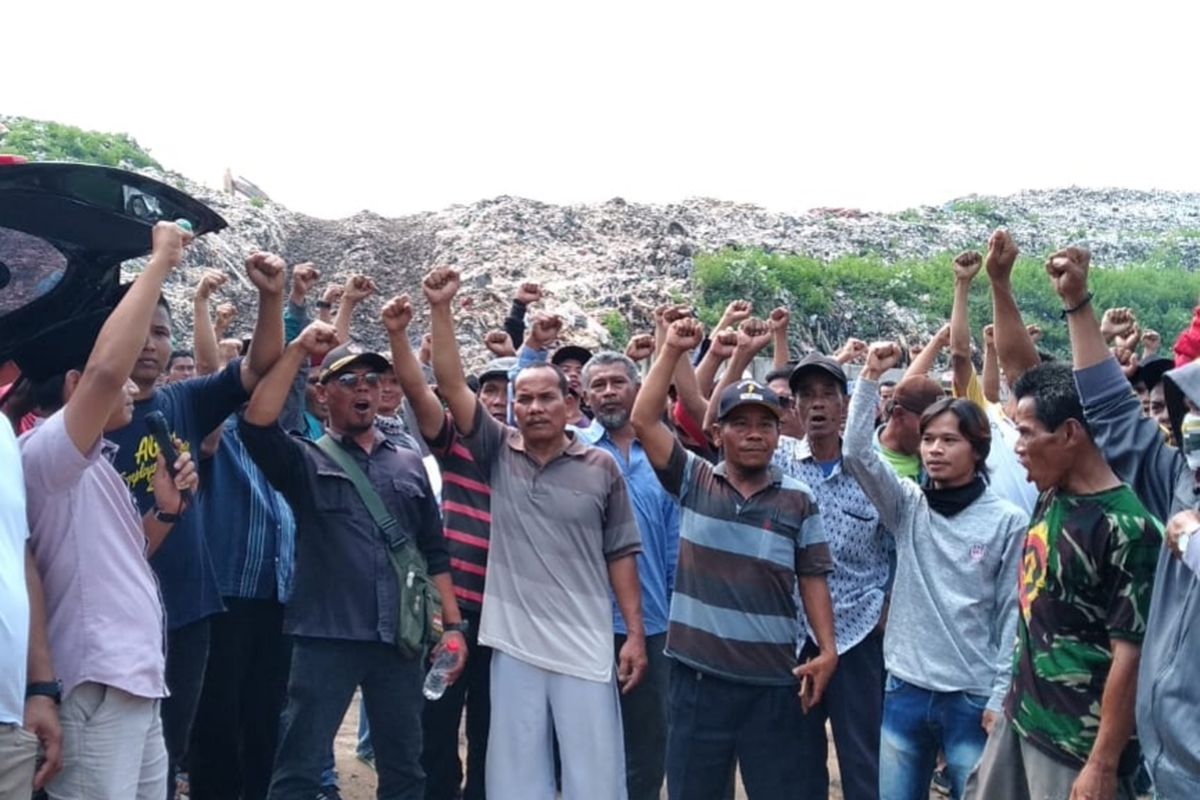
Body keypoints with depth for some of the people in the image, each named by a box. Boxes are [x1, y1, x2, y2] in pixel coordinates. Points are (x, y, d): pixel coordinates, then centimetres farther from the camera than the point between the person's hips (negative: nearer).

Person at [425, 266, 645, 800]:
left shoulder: (600, 467, 0)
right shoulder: (497, 454, 2)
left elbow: (621, 553, 3)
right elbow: (452, 385, -6)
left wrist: (635, 634, -1)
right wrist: (441, 309, -14)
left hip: (586, 648, -1)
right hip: (514, 644, 1)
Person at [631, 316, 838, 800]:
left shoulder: (797, 500, 2)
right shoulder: (693, 482, 1)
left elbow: (812, 579, 6)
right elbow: (643, 420, -7)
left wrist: (827, 650, -3)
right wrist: (673, 350, -10)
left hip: (772, 679, 0)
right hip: (698, 673, 0)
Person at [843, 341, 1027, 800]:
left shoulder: (1008, 521, -4)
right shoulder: (908, 507, 4)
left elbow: (1013, 613, -3)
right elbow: (857, 454, -9)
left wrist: (1002, 697, -6)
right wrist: (870, 378, -13)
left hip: (973, 698, -3)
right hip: (905, 692, 3)